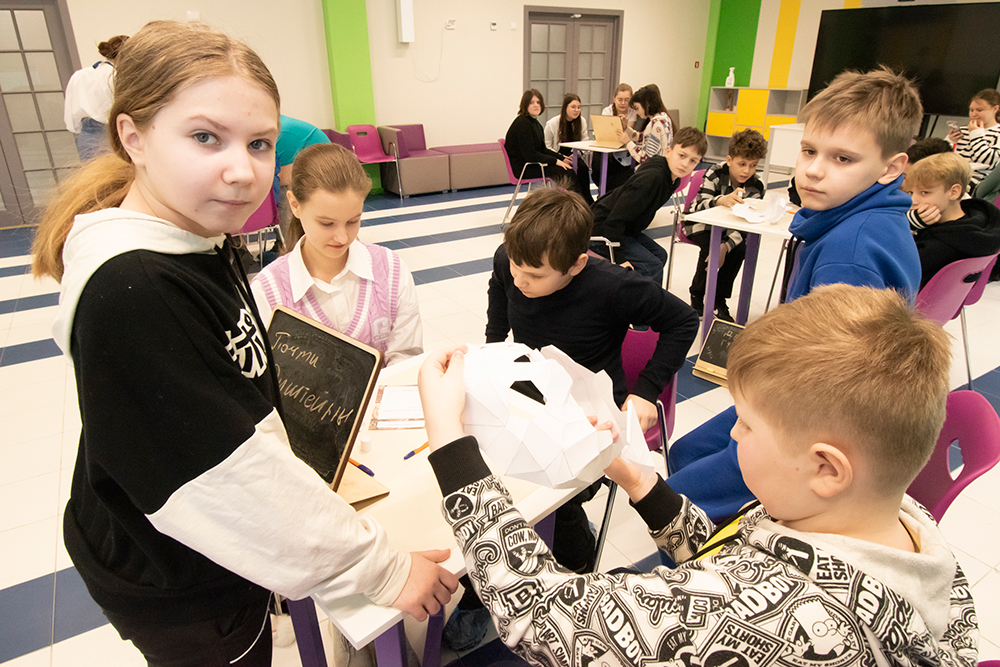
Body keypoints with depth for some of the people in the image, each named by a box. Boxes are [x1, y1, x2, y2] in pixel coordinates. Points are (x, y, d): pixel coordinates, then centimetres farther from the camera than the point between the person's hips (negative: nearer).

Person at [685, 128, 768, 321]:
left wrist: (725, 247, -38)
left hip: (729, 228, 3)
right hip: (701, 223, -3)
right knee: (710, 245, -32)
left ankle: (720, 299, -11)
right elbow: (700, 207, -33)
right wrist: (721, 201, -57)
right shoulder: (715, 174, -19)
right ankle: (697, 296, -11)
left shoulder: (755, 186, -12)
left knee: (740, 248, -26)